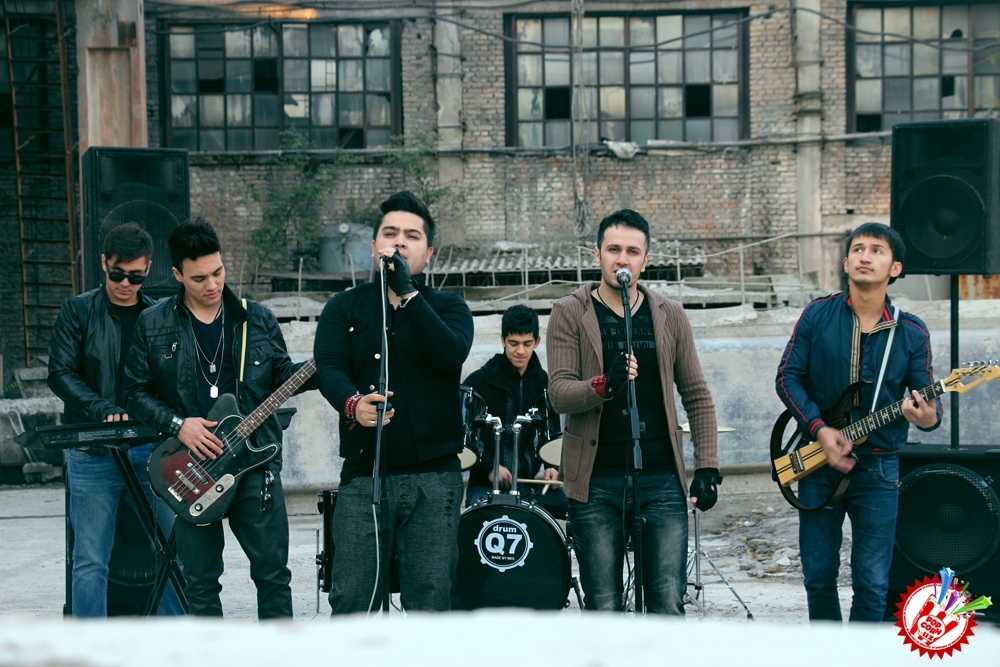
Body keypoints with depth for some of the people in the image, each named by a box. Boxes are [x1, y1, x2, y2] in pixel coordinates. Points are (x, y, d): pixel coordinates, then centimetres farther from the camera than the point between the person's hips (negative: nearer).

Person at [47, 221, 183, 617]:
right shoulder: (79, 311, 4)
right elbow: (61, 372, -3)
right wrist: (104, 410, -17)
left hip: (153, 447, 2)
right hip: (92, 452, -2)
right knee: (90, 561, 0)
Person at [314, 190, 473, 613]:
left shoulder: (447, 307, 10)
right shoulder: (345, 307, 11)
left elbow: (451, 355, -12)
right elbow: (328, 367, -6)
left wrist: (407, 294, -18)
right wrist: (352, 403, -27)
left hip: (434, 476, 0)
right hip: (363, 474, 0)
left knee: (431, 603, 2)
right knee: (351, 602, -3)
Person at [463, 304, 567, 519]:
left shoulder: (543, 383, 10)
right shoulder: (479, 381, -4)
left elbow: (551, 432, 18)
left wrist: (552, 465, 0)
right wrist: (489, 467, -17)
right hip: (486, 486, -4)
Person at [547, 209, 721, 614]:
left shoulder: (670, 317, 10)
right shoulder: (569, 314, 3)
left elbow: (697, 397, 13)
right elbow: (558, 393, -7)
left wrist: (707, 467, 4)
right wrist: (603, 385, -27)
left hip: (662, 479, 1)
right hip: (595, 483, -1)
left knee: (668, 605, -3)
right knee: (603, 609, 3)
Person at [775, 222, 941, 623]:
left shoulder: (912, 333, 1)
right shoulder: (818, 315, -1)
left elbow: (927, 397, 2)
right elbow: (788, 377, -1)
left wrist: (928, 417, -23)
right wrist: (820, 431, -14)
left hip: (878, 468, 0)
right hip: (818, 464, 0)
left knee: (872, 583, 2)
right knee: (818, 576, 10)